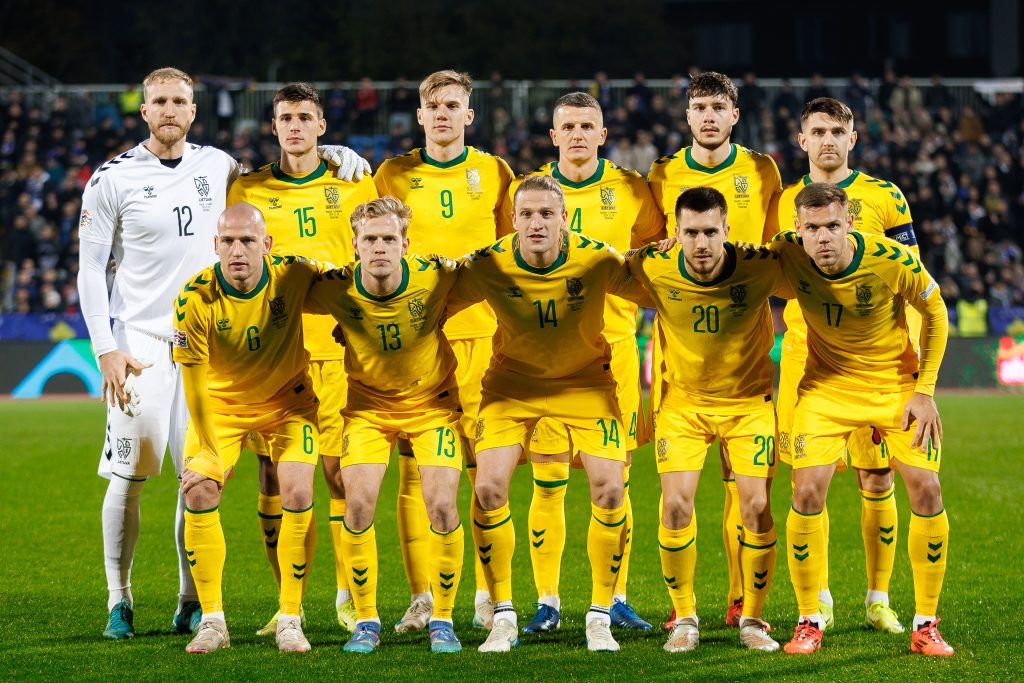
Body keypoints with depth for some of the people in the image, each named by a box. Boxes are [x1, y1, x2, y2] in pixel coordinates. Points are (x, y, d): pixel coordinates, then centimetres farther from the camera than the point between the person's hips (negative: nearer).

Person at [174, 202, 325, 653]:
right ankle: (212, 621, -3)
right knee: (199, 493, -14)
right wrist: (210, 451, -17)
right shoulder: (195, 299, -25)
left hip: (288, 398, 0)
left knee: (297, 493, -17)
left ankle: (290, 620, -5)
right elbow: (194, 381, -17)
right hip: (220, 402, 0)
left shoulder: (295, 276, -25)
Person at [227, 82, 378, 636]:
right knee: (275, 474, -1)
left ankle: (350, 598, 8)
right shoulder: (246, 190, 10)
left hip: (337, 346, -1)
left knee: (341, 469, -4)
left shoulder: (352, 185, 8)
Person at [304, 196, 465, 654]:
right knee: (358, 505, -14)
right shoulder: (337, 290, -21)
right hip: (368, 404, 1)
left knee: (442, 507, -13)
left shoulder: (437, 278, -24)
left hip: (432, 402, -1)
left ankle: (442, 620, 5)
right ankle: (366, 621, 4)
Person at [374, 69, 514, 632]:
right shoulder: (394, 175, 9)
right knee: (414, 469, -3)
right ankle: (421, 596, 2)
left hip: (479, 331, 0)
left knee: (487, 467, -2)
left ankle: (488, 595, 6)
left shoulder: (493, 172, 9)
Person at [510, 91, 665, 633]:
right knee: (547, 484, -1)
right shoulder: (527, 189, 5)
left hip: (612, 348, 0)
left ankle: (615, 598, 10)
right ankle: (547, 602, 7)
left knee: (614, 482, 2)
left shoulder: (630, 191, 5)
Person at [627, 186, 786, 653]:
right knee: (676, 505, -12)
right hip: (682, 400, 1)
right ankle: (684, 618, 7)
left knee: (756, 506, -11)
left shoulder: (760, 268, -22)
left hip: (748, 399, -1)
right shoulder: (653, 269, -19)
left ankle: (752, 619, 9)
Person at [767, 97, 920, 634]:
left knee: (877, 478, 0)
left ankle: (879, 600, 10)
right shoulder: (784, 203, 10)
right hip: (805, 356, 2)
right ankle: (819, 600, 10)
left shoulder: (884, 198, 3)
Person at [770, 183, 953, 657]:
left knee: (926, 490, -11)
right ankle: (808, 622, 2)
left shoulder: (892, 260, -25)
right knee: (806, 491, -13)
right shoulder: (787, 253, -20)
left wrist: (925, 391, -10)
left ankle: (925, 625, 2)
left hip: (897, 382, -1)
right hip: (827, 383, 1)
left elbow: (934, 310, -8)